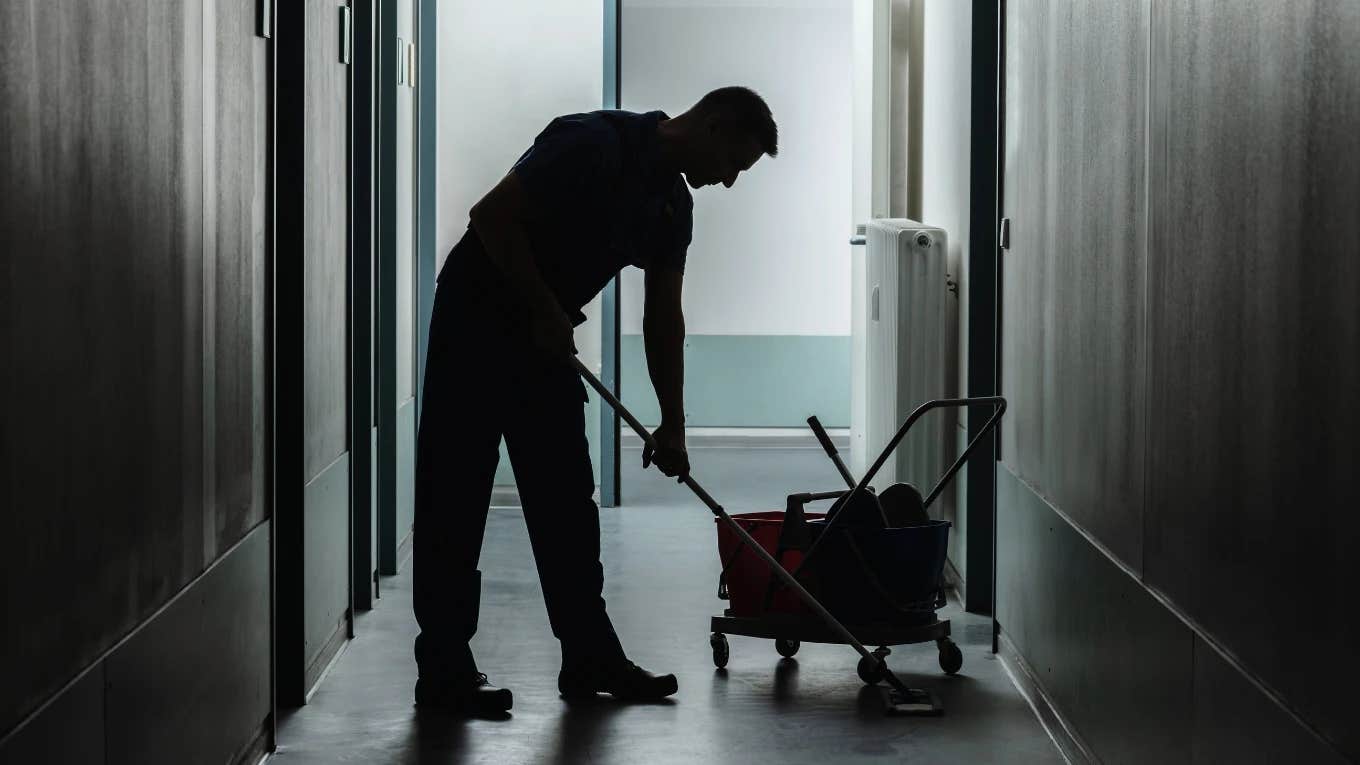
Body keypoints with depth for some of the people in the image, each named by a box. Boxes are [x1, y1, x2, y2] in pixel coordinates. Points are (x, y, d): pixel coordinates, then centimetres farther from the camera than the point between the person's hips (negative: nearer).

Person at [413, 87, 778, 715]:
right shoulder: (594, 144, -20)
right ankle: (444, 672, -1)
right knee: (453, 498, -5)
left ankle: (589, 659, 14)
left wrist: (672, 424, 6)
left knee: (567, 499, 9)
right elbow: (491, 216, -23)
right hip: (477, 316, -9)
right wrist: (546, 311, -18)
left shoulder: (672, 205, 6)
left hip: (545, 335, 9)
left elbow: (663, 317, 10)